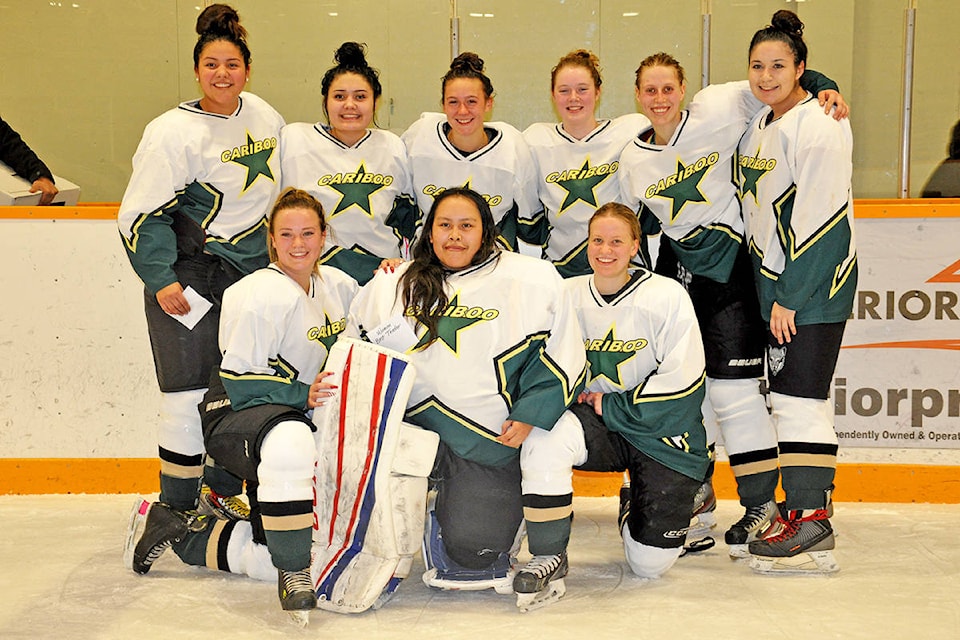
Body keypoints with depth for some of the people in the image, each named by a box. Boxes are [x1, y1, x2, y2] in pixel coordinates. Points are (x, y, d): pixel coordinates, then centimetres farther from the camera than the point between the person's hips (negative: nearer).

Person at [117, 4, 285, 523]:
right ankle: (178, 510, 8)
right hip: (189, 274, -6)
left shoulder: (264, 117, 5)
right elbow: (140, 214, -11)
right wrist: (160, 279, -16)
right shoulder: (173, 132, -13)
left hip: (253, 271, 6)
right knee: (190, 393, -7)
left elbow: (283, 184, 21)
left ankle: (224, 494, 29)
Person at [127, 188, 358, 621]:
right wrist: (302, 395, -29)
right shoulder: (261, 296, -20)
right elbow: (238, 381, -20)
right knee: (290, 443, -44)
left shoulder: (340, 286, 2)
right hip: (235, 416, -7)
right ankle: (292, 573, -28)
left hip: (296, 419, 7)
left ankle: (182, 533, 24)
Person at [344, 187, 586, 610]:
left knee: (470, 550, -16)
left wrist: (529, 415, -11)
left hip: (493, 437, -4)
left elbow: (562, 355, -1)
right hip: (421, 429, 4)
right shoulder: (392, 285, 9)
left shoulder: (534, 280, -2)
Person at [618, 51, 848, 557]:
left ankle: (762, 503, 2)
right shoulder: (632, 159, 4)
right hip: (678, 267, 5)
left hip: (732, 265, -5)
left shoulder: (716, 112, -9)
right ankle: (698, 493, 26)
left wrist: (826, 90, -15)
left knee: (732, 386, -9)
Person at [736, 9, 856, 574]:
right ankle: (803, 503, 21)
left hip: (816, 280, -9)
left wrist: (789, 296, -18)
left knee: (799, 395, -10)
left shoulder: (818, 126, -16)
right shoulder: (760, 123, 11)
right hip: (777, 280, 9)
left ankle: (813, 525, -6)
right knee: (789, 393, 12)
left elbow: (821, 217, -20)